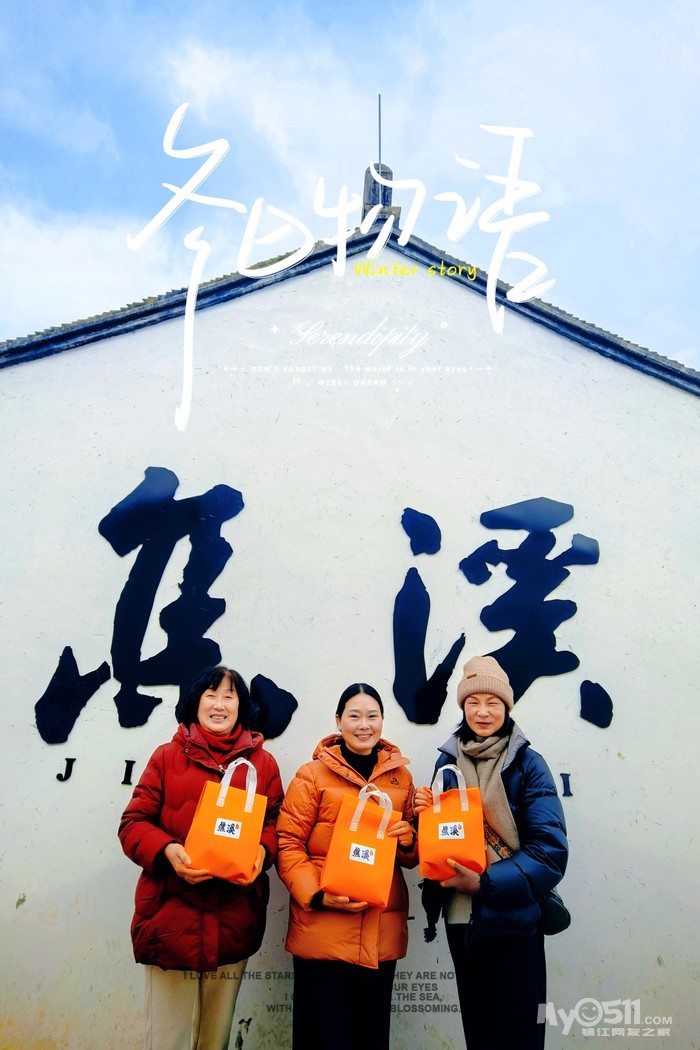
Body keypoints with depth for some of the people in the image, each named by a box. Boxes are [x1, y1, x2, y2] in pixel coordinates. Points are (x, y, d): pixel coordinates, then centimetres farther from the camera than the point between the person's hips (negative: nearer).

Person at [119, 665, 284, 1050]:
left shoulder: (263, 763, 6)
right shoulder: (167, 756, 2)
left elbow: (275, 823, 8)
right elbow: (133, 824, 1)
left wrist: (261, 851, -13)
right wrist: (167, 850, -17)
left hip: (233, 920, 2)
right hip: (171, 915, -1)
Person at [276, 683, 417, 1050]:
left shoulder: (401, 776, 9)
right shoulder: (313, 774, -5)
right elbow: (288, 843, -5)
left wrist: (408, 840, -5)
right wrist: (318, 894, -18)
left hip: (382, 933, 4)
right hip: (323, 929, -4)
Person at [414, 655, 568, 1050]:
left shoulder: (528, 763, -8)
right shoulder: (449, 759, 4)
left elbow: (550, 851, -14)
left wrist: (486, 884, -22)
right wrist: (426, 813, -10)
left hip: (513, 919, -4)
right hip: (461, 918, 4)